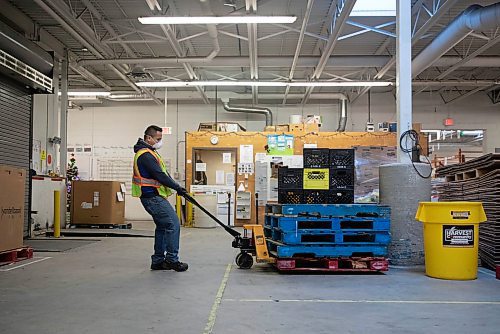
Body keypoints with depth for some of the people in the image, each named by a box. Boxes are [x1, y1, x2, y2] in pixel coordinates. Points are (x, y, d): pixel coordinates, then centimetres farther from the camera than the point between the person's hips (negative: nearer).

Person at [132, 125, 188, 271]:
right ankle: (172, 259, -5)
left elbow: (162, 173, 21)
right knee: (173, 224, -11)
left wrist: (176, 186, 15)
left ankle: (158, 261, 19)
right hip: (153, 198, -11)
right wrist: (177, 187, -13)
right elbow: (160, 176, -21)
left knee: (162, 226, 14)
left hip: (153, 197, 11)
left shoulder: (149, 152, 18)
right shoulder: (146, 155, -17)